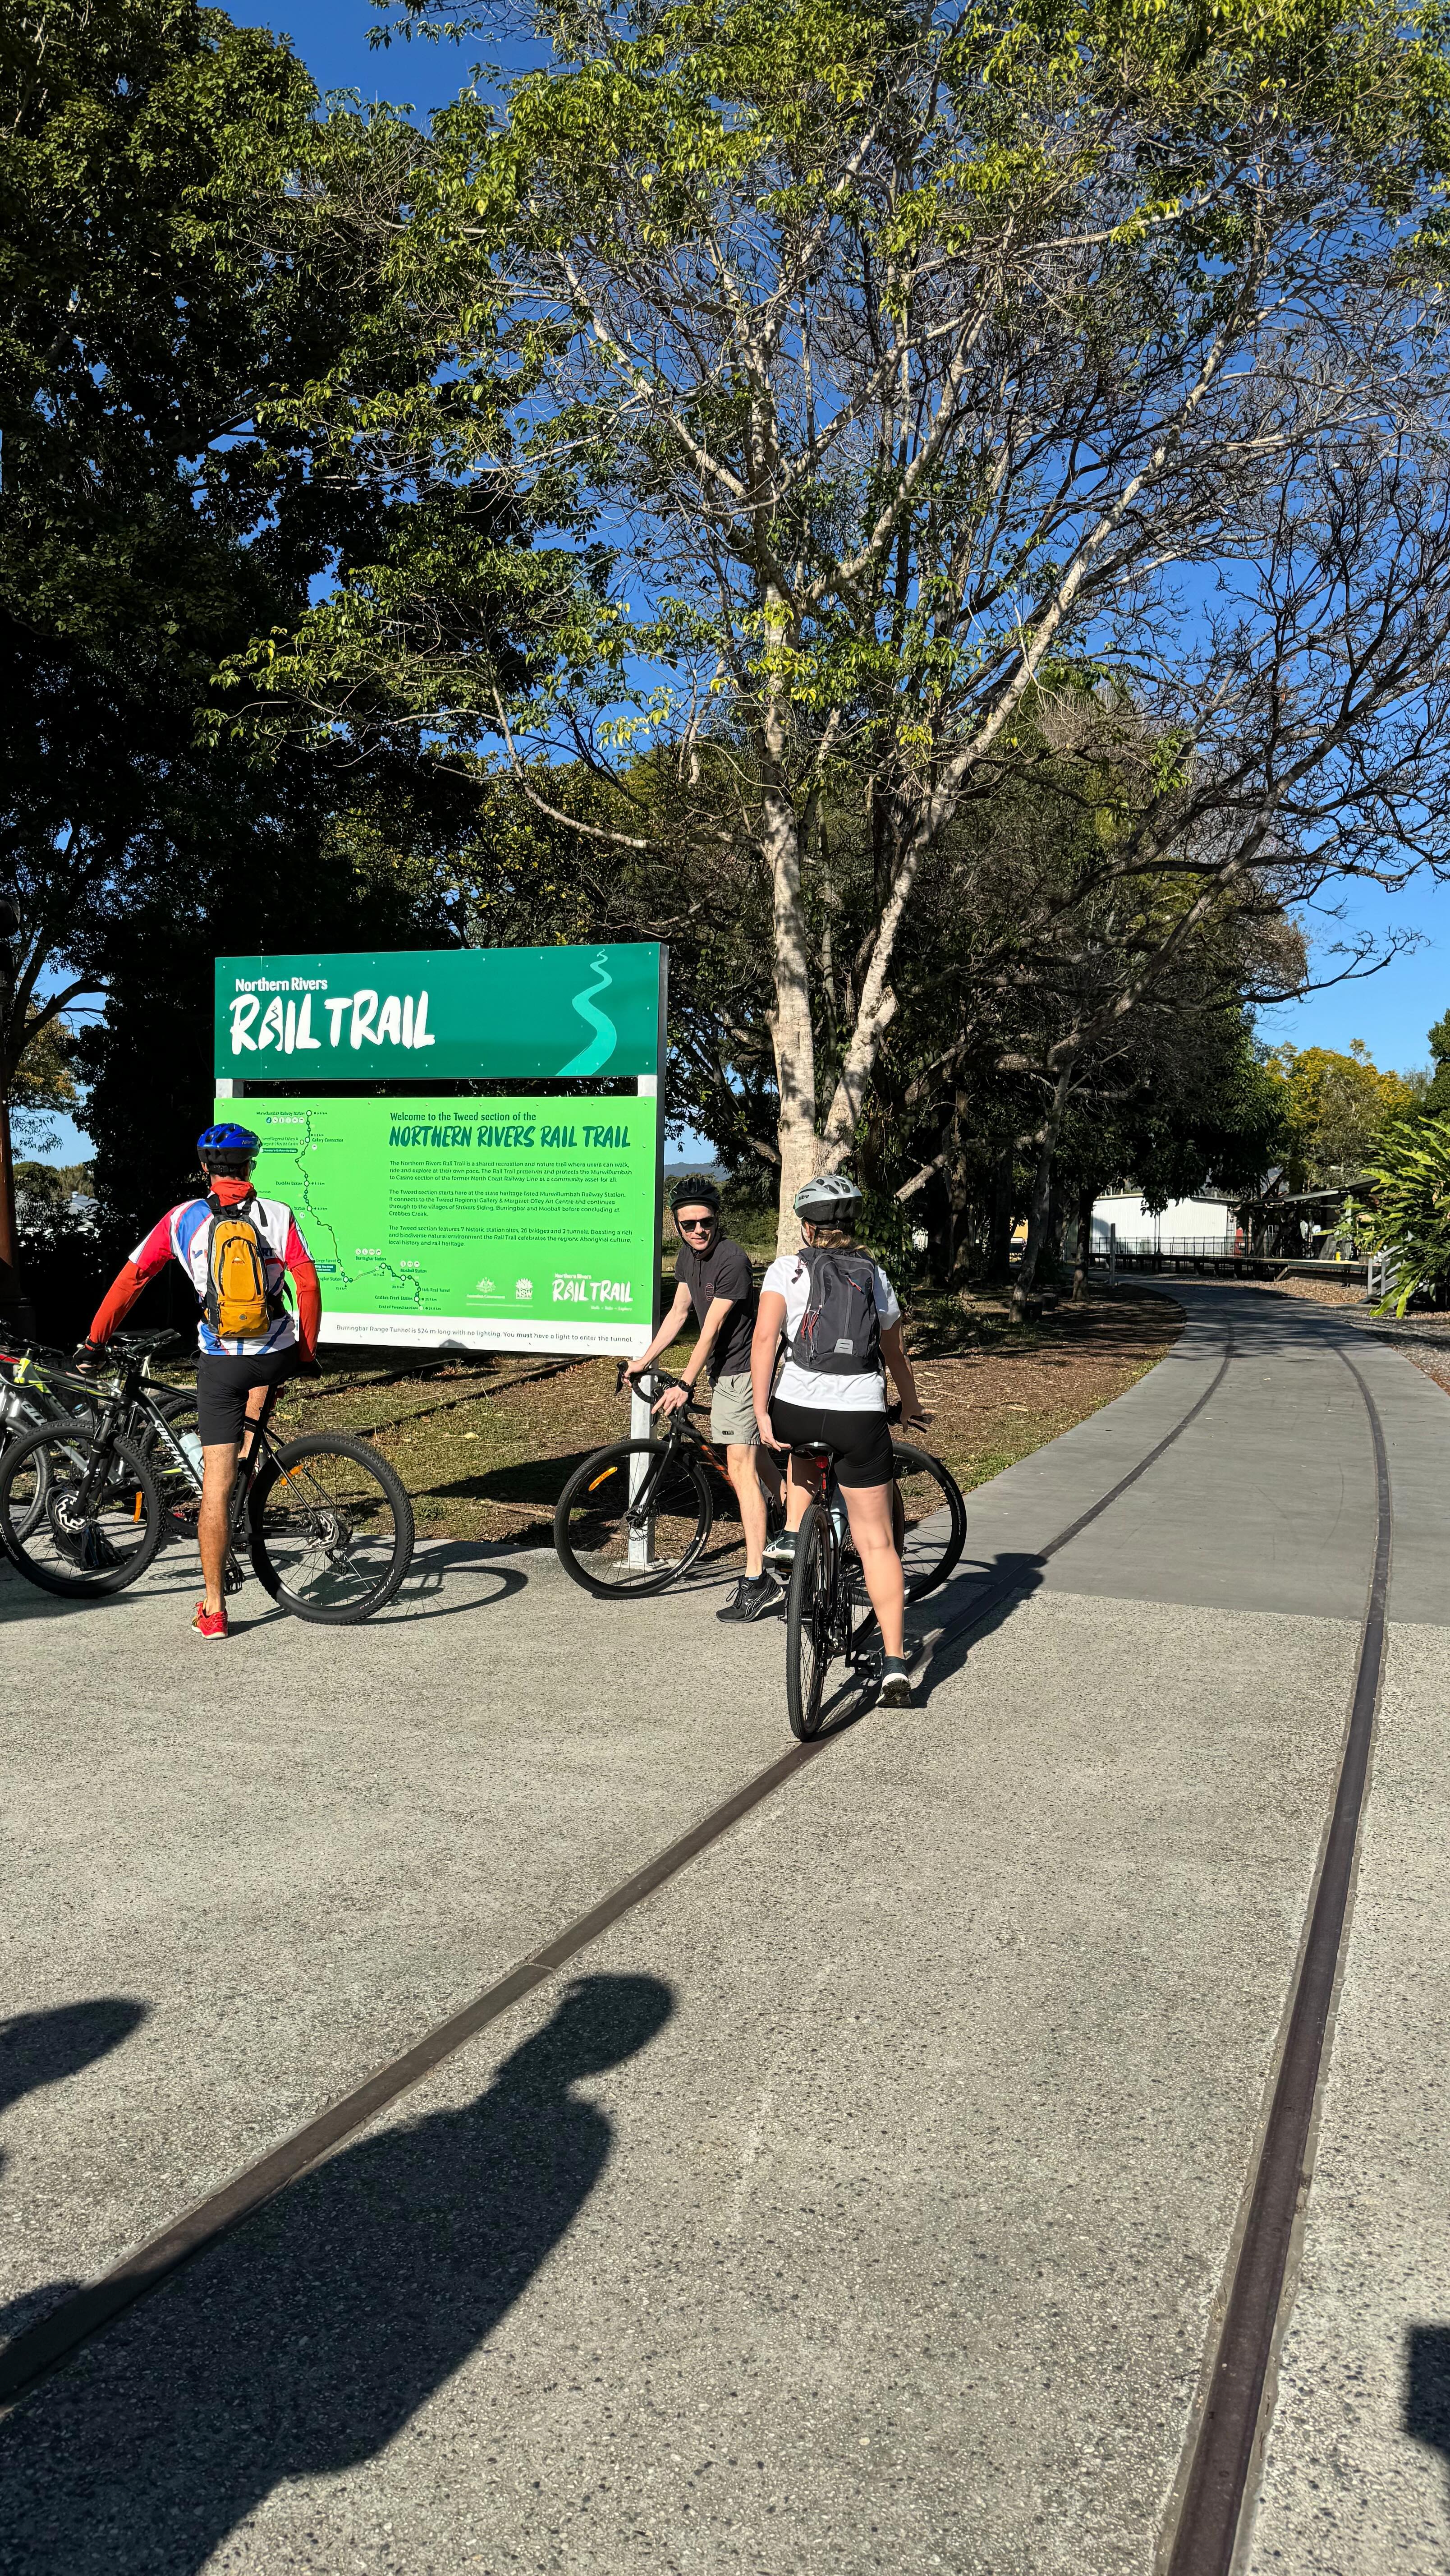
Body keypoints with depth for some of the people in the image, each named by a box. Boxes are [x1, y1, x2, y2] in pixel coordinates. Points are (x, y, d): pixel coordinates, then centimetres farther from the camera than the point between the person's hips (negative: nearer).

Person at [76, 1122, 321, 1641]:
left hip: (220, 1363, -1)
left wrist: (94, 1343, 15)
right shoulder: (278, 1215, 1)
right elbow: (308, 1286, -5)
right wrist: (307, 1353, 8)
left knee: (216, 1486, 2)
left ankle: (213, 1610, 3)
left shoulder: (184, 1218, 2)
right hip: (276, 1356, 1)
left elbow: (130, 1279, 4)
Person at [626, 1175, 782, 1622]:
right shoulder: (689, 1255, 7)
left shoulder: (732, 1260, -21)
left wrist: (685, 1385, -23)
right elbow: (678, 1313, 16)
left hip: (743, 1371, -9)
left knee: (740, 1467, -14)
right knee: (755, 1463, 19)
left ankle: (756, 1580, -15)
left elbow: (711, 1329, -23)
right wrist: (643, 1362, 16)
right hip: (722, 1372, 9)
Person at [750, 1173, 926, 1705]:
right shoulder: (876, 1277, 12)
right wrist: (911, 1405, 39)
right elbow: (895, 1354, 23)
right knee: (876, 1541, 5)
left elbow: (765, 1339, -9)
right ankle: (895, 1662, 0)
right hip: (862, 1417, 1)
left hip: (798, 1410, -1)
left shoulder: (788, 1269, 3)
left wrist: (761, 1412, -8)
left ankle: (793, 1532, 27)